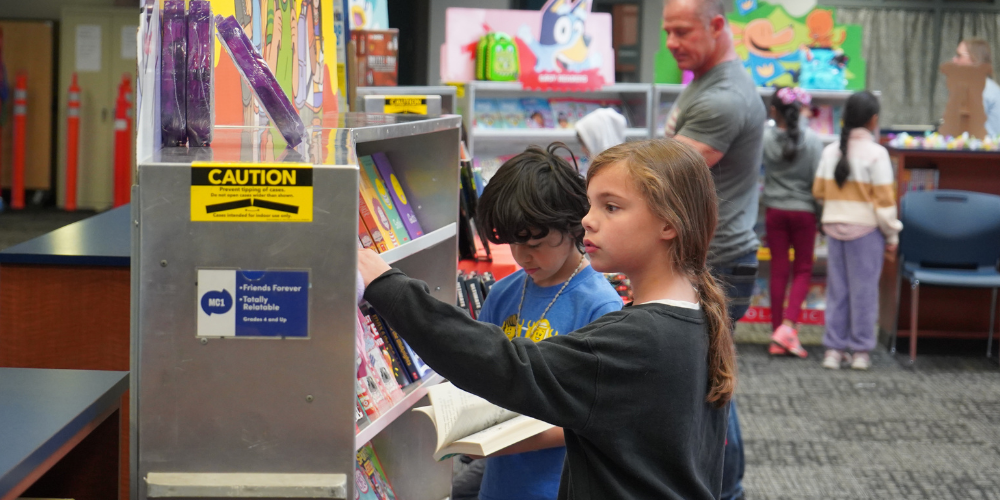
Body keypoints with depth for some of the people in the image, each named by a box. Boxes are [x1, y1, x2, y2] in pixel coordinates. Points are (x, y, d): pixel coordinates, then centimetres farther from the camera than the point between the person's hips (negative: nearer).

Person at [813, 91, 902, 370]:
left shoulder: (830, 151, 3)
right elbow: (884, 199, -10)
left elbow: (819, 192, 7)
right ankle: (860, 352, 8)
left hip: (834, 225, 4)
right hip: (866, 228, -4)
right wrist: (891, 234, -1)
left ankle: (834, 350, 12)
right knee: (864, 289, 4)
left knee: (837, 288, 10)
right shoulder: (876, 153, -10)